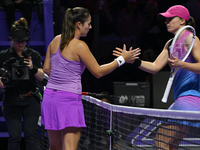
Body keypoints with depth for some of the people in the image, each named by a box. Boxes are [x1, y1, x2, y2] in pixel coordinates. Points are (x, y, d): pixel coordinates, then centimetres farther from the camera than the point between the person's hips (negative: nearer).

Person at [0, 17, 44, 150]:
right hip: (11, 100, -1)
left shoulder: (34, 55, 7)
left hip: (31, 100, 1)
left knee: (31, 135, -8)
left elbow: (41, 77, -2)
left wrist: (33, 68, -22)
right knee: (15, 137, -8)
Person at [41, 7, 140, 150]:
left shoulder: (55, 41, 8)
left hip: (50, 96, 7)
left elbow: (46, 68, 16)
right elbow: (98, 72, -7)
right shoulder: (79, 46, -12)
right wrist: (122, 59, -1)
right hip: (69, 99, -7)